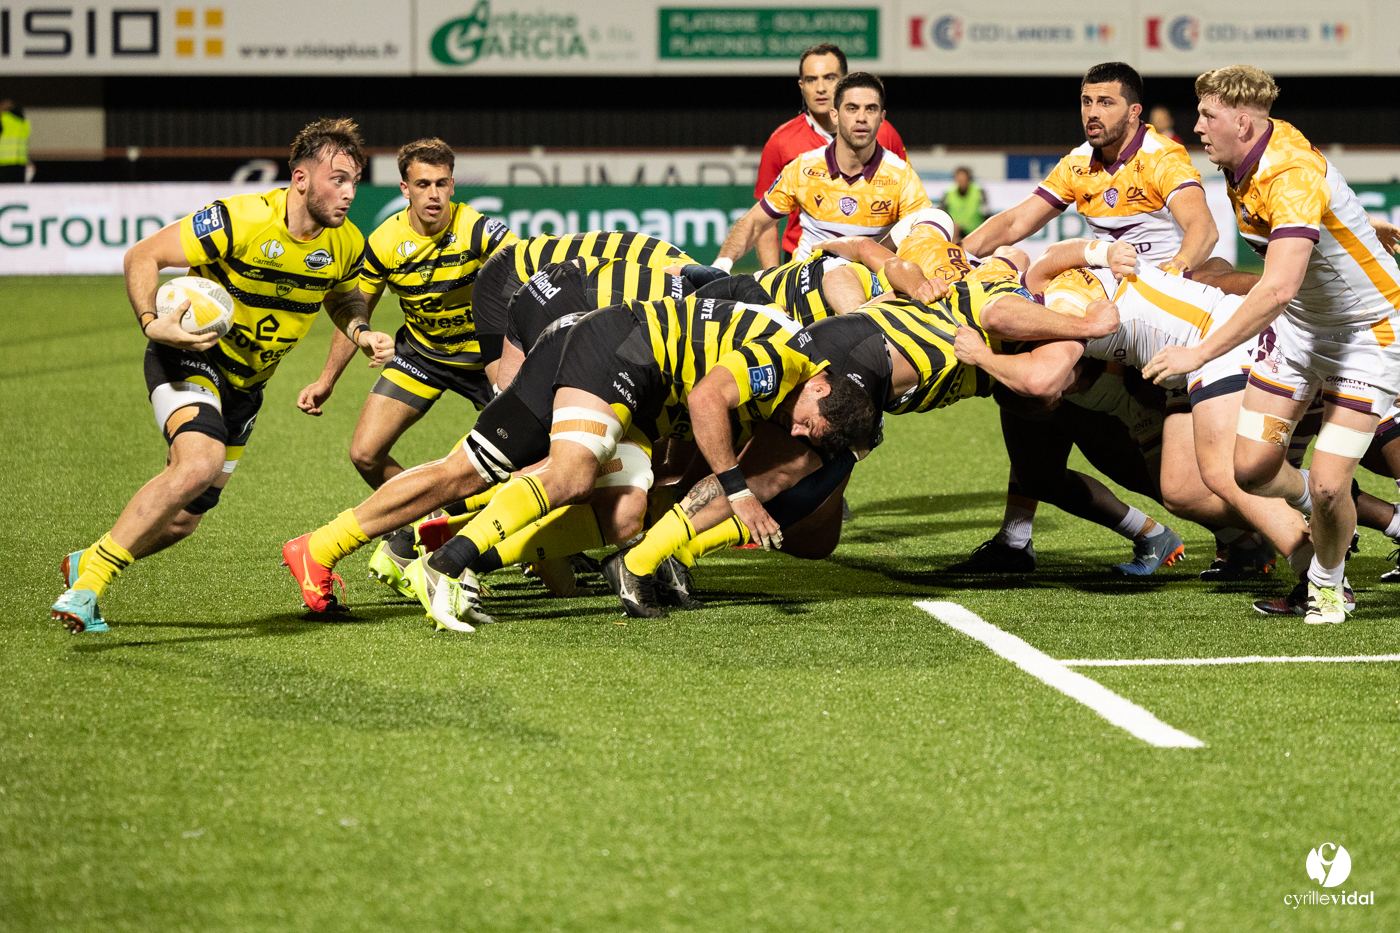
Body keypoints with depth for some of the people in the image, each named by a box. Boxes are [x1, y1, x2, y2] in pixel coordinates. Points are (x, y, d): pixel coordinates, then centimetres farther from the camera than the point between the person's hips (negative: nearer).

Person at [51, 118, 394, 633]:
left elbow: (343, 297, 16)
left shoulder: (345, 243, -6)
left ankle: (85, 563, 33)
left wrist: (362, 333, -6)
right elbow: (142, 256, -18)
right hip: (189, 358, -7)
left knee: (182, 519, 8)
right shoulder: (240, 220, -25)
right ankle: (88, 583, -25)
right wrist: (152, 324, -33)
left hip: (246, 385, 7)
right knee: (199, 463, -33)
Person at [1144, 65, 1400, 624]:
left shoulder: (1292, 178, -33)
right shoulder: (1243, 168, -5)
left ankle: (1328, 584, 15)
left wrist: (1199, 353, -43)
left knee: (1328, 485, -15)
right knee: (1251, 467, -2)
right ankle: (1310, 504, 32)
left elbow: (1278, 290, -44)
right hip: (1299, 326, 8)